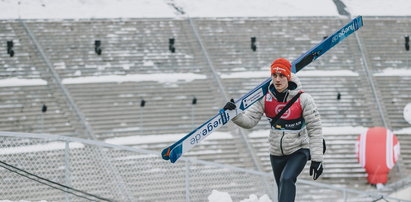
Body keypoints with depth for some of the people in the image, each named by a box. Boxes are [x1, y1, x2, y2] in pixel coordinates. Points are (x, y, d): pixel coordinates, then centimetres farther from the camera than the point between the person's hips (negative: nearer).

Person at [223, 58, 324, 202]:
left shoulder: (303, 99, -15)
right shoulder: (265, 98, -6)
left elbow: (315, 129, -12)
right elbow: (249, 121, -9)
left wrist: (317, 159, -15)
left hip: (299, 151, -4)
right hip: (276, 153, 4)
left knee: (287, 180, -27)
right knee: (283, 189, 13)